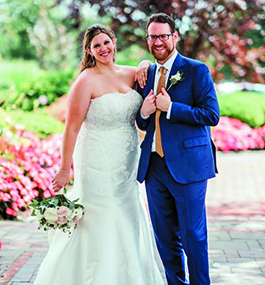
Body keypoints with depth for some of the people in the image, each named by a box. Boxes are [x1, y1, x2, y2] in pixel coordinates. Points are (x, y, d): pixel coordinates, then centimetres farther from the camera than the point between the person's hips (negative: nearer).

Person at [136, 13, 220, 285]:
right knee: (164, 237, 12)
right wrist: (144, 112, -4)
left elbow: (211, 115, -13)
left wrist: (170, 108, -15)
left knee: (193, 236, -1)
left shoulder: (196, 71, -4)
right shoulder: (146, 74, 13)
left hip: (187, 165, -6)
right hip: (154, 165, 6)